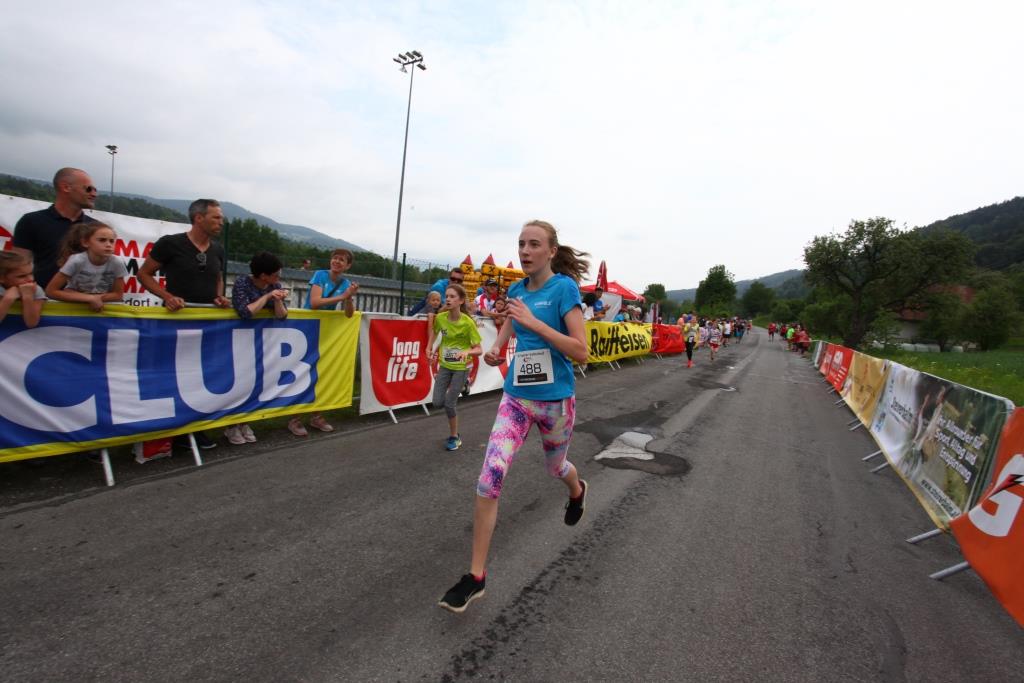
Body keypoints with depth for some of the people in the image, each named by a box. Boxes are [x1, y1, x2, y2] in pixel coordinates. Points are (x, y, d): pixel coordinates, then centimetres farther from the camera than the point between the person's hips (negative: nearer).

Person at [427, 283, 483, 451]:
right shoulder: (440, 317, -10)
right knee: (438, 403, 0)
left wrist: (467, 351, -38)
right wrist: (429, 347, 3)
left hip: (461, 367, -4)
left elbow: (479, 349, -18)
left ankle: (454, 437, 20)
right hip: (444, 365, 4)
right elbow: (434, 330, 15)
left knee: (449, 405, -2)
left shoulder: (468, 322, -21)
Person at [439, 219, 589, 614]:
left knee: (555, 467, 22)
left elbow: (581, 351, -20)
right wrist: (495, 351, -1)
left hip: (555, 400, -3)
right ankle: (476, 575, 4)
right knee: (489, 478, -10)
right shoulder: (516, 290, 3)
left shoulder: (564, 287, -13)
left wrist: (532, 322, -26)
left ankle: (577, 491, 62)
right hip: (516, 397, 4)